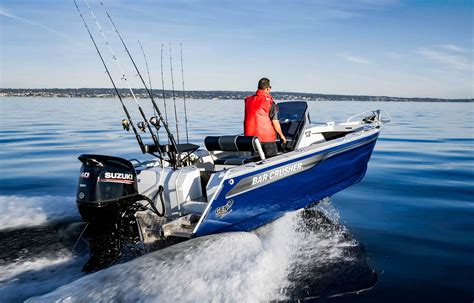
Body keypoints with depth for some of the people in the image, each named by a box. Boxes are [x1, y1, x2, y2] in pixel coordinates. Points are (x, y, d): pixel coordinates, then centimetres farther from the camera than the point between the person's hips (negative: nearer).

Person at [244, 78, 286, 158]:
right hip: (267, 138, -5)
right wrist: (282, 136, 3)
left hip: (250, 137, 5)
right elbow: (275, 122, -10)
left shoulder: (248, 100, 5)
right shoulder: (269, 102, -11)